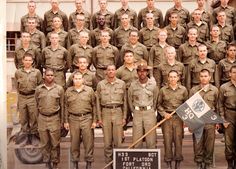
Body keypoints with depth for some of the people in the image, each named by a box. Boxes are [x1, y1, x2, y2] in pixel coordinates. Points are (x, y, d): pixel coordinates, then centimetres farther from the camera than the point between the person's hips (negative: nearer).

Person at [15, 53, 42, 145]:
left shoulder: (37, 72, -1)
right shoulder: (18, 72, 4)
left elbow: (40, 85, 6)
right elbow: (17, 86, 12)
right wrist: (19, 98, 12)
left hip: (33, 97, -2)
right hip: (22, 97, 2)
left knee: (34, 118, 1)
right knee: (23, 118, 7)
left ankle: (33, 133, 16)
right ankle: (27, 135, 20)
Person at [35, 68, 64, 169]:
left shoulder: (59, 89, 0)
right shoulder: (38, 89, 4)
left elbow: (62, 105, 5)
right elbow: (36, 105, 10)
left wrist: (62, 121, 4)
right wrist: (37, 119, 8)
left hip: (55, 118, -1)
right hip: (42, 118, 1)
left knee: (55, 143, 3)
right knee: (44, 143, 8)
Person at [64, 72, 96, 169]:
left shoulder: (89, 90, 3)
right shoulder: (69, 91, 7)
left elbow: (94, 106, 5)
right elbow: (66, 107, 9)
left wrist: (94, 121, 1)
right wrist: (66, 121, 6)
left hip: (87, 118, -1)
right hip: (73, 119, 1)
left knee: (88, 141, 0)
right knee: (74, 142, 7)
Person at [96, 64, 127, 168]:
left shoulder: (121, 84, 5)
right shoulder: (100, 84, 4)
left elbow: (124, 101, 8)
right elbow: (98, 102, 6)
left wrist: (124, 117, 4)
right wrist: (99, 118, 2)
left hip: (118, 112, 0)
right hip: (106, 112, 0)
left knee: (118, 140, 2)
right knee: (107, 141, 3)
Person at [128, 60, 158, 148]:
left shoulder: (153, 84, 1)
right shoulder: (133, 85, 1)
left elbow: (155, 99, 10)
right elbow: (130, 99, 13)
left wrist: (152, 110, 8)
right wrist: (134, 111, 11)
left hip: (149, 112, -1)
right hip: (137, 113, 1)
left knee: (151, 139, 0)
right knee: (136, 139, 3)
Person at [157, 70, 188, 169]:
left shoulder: (183, 90, 5)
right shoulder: (163, 90, 4)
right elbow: (159, 104, 9)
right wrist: (164, 113, -5)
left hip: (179, 117, 0)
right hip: (167, 117, 0)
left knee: (178, 140, 0)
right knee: (167, 140, 0)